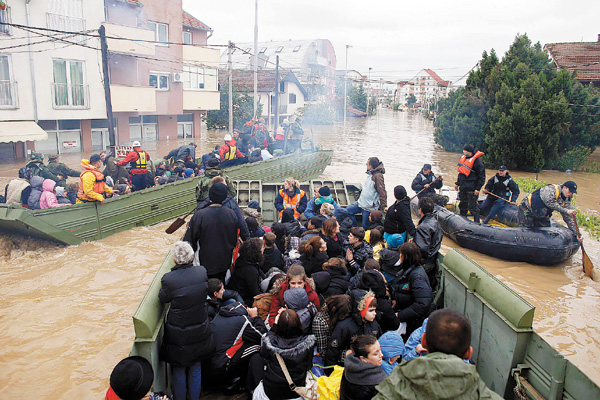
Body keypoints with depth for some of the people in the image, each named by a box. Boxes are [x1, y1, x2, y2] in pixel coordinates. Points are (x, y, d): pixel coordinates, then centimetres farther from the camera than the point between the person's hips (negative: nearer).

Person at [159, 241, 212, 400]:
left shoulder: (168, 279, -27)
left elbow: (163, 299, -7)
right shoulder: (202, 272, -16)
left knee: (179, 372, 20)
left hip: (179, 336, -3)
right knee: (196, 369, 24)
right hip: (200, 332, 3)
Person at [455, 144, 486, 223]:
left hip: (471, 189, -8)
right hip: (463, 188, 8)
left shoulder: (477, 161, -13)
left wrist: (477, 188, -15)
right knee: (463, 205, 17)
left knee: (472, 206, -5)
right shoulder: (464, 158, 11)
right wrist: (457, 183, 21)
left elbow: (482, 177, -11)